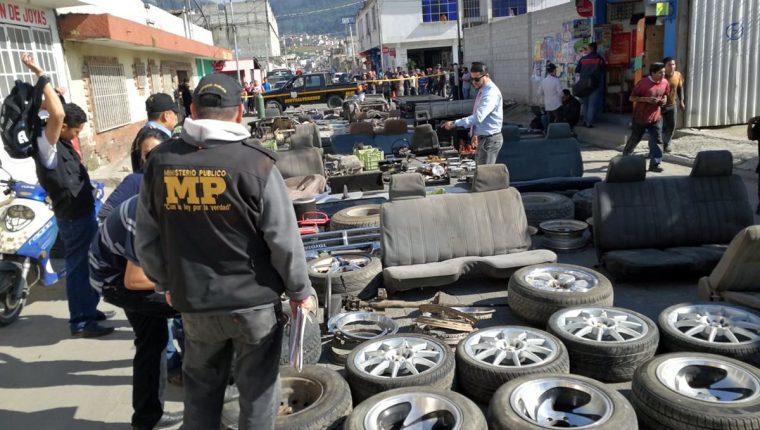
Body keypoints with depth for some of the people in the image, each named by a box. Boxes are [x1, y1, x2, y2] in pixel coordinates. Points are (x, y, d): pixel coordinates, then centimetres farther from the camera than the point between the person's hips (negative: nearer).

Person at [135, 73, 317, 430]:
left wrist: (167, 284, 20)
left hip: (194, 301, 4)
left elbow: (146, 240, 4)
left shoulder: (159, 161, -2)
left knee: (201, 387, 22)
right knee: (257, 388, 13)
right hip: (255, 300, -3)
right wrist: (300, 290, 1)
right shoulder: (255, 162, -14)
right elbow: (284, 239, -13)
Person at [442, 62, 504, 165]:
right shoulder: (482, 90, 10)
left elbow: (478, 117, -34)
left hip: (490, 139, -10)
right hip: (482, 138, 10)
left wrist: (454, 123, -36)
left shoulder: (491, 93, -22)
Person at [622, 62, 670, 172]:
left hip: (655, 118, 4)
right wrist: (646, 99, -25)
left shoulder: (665, 83, 1)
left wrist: (664, 100, -5)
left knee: (656, 140, -6)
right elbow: (632, 98, -12)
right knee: (634, 139, 12)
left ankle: (654, 164, -3)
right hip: (640, 117, -4)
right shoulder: (643, 83, -16)